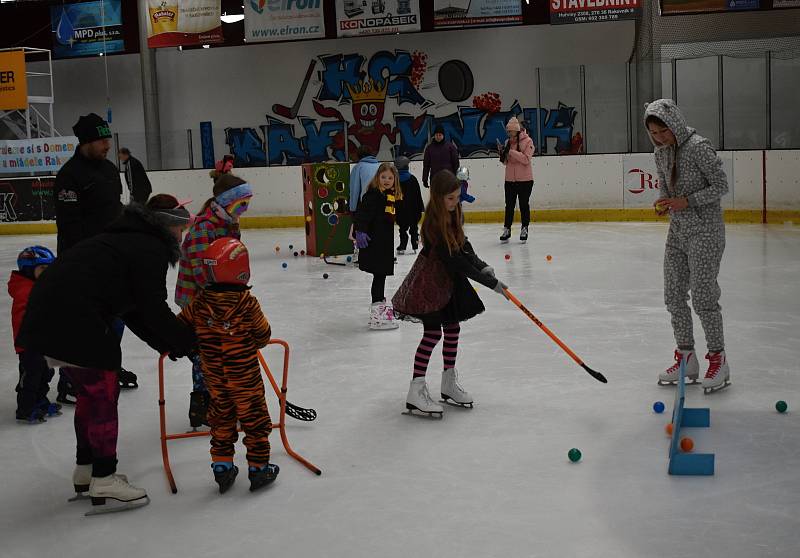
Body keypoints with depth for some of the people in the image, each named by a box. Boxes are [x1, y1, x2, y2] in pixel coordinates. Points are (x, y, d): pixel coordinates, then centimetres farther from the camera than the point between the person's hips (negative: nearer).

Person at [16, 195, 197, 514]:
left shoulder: (130, 240, 23)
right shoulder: (151, 249, -7)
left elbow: (133, 309, 23)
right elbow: (154, 311, -9)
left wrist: (167, 344, 22)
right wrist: (187, 341, 6)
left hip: (46, 313, 10)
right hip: (72, 322, -10)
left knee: (90, 392, 21)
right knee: (104, 394, 2)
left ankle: (85, 473, 33)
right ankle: (104, 483, 8)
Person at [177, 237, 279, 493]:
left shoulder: (200, 302, -7)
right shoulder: (247, 302, -16)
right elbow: (263, 334, -6)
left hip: (214, 377, 4)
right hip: (245, 375, -4)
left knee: (221, 419, 17)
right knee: (254, 419, 9)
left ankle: (222, 467, 23)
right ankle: (258, 468, 17)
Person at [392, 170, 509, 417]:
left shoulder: (453, 212, -1)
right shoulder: (433, 224, -28)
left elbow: (463, 244, 11)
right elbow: (454, 260, -29)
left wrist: (481, 265, -7)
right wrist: (491, 282, -27)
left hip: (450, 278, 8)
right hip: (430, 280, -8)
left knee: (452, 328, 12)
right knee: (433, 332, -10)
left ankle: (449, 383, 25)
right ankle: (416, 391, -5)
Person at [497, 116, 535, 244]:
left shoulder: (527, 141, -9)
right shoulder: (507, 142, 8)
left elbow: (526, 159, -20)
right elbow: (505, 162, 11)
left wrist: (511, 151, -23)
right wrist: (502, 152, -8)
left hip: (525, 179, -5)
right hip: (510, 179, 5)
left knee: (524, 204, 5)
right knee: (509, 205, 7)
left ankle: (524, 229, 16)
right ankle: (507, 230, 14)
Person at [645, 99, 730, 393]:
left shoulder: (698, 146, -16)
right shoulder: (661, 153, 7)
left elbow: (720, 186, -14)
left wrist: (687, 201, -21)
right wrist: (663, 202, -2)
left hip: (705, 230, -8)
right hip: (677, 230, 8)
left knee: (703, 296, -7)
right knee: (674, 295, 8)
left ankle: (718, 360, 7)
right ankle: (686, 358, 19)